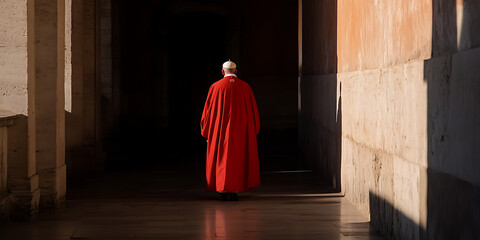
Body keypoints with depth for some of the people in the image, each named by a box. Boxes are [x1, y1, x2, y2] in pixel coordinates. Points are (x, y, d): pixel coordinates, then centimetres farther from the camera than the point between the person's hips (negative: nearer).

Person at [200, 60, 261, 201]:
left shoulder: (216, 87, -4)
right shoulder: (245, 87, 0)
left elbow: (208, 110, 0)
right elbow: (253, 110, 5)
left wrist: (206, 132, 9)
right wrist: (253, 131, 14)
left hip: (221, 130, -1)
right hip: (241, 130, 1)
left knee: (222, 158, 7)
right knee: (238, 158, 8)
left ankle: (223, 189, 2)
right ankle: (234, 191, 6)